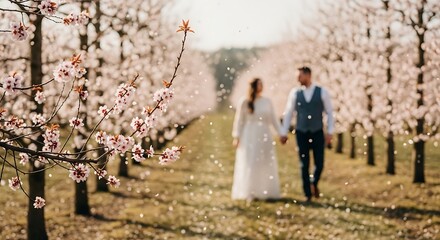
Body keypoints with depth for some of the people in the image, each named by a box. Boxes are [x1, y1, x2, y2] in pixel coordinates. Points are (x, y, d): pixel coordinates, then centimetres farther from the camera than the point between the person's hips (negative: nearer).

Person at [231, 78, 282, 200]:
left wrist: (281, 133, 3)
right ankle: (249, 193, 4)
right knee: (249, 165, -1)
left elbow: (273, 119, 9)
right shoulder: (244, 102, -2)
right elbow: (239, 120, 0)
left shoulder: (267, 101, 6)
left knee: (266, 164, 4)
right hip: (249, 136, -3)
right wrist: (236, 137, -5)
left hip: (264, 136, 3)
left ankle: (266, 192, 10)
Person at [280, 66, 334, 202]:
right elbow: (288, 113, 6)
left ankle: (314, 183, 28)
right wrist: (284, 133, 5)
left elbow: (329, 113, 3)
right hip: (301, 134, 1)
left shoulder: (322, 92, -2)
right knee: (304, 165, 2)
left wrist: (330, 132, -3)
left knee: (319, 164, -3)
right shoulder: (295, 93, 1)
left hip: (317, 133, -1)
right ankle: (308, 194, 13)